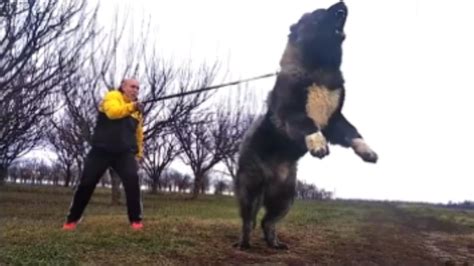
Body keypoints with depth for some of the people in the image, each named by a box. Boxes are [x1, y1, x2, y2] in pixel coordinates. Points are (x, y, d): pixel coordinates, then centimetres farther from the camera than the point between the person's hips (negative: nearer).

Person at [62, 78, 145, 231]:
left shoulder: (137, 109, 16)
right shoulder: (113, 96, -1)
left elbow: (138, 133, 22)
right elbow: (112, 112, -24)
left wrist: (139, 153, 14)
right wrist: (131, 107, -36)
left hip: (125, 152, 3)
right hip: (102, 150, -3)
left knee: (133, 181, -19)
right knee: (87, 183, 1)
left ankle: (135, 220, -10)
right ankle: (72, 219, 18)